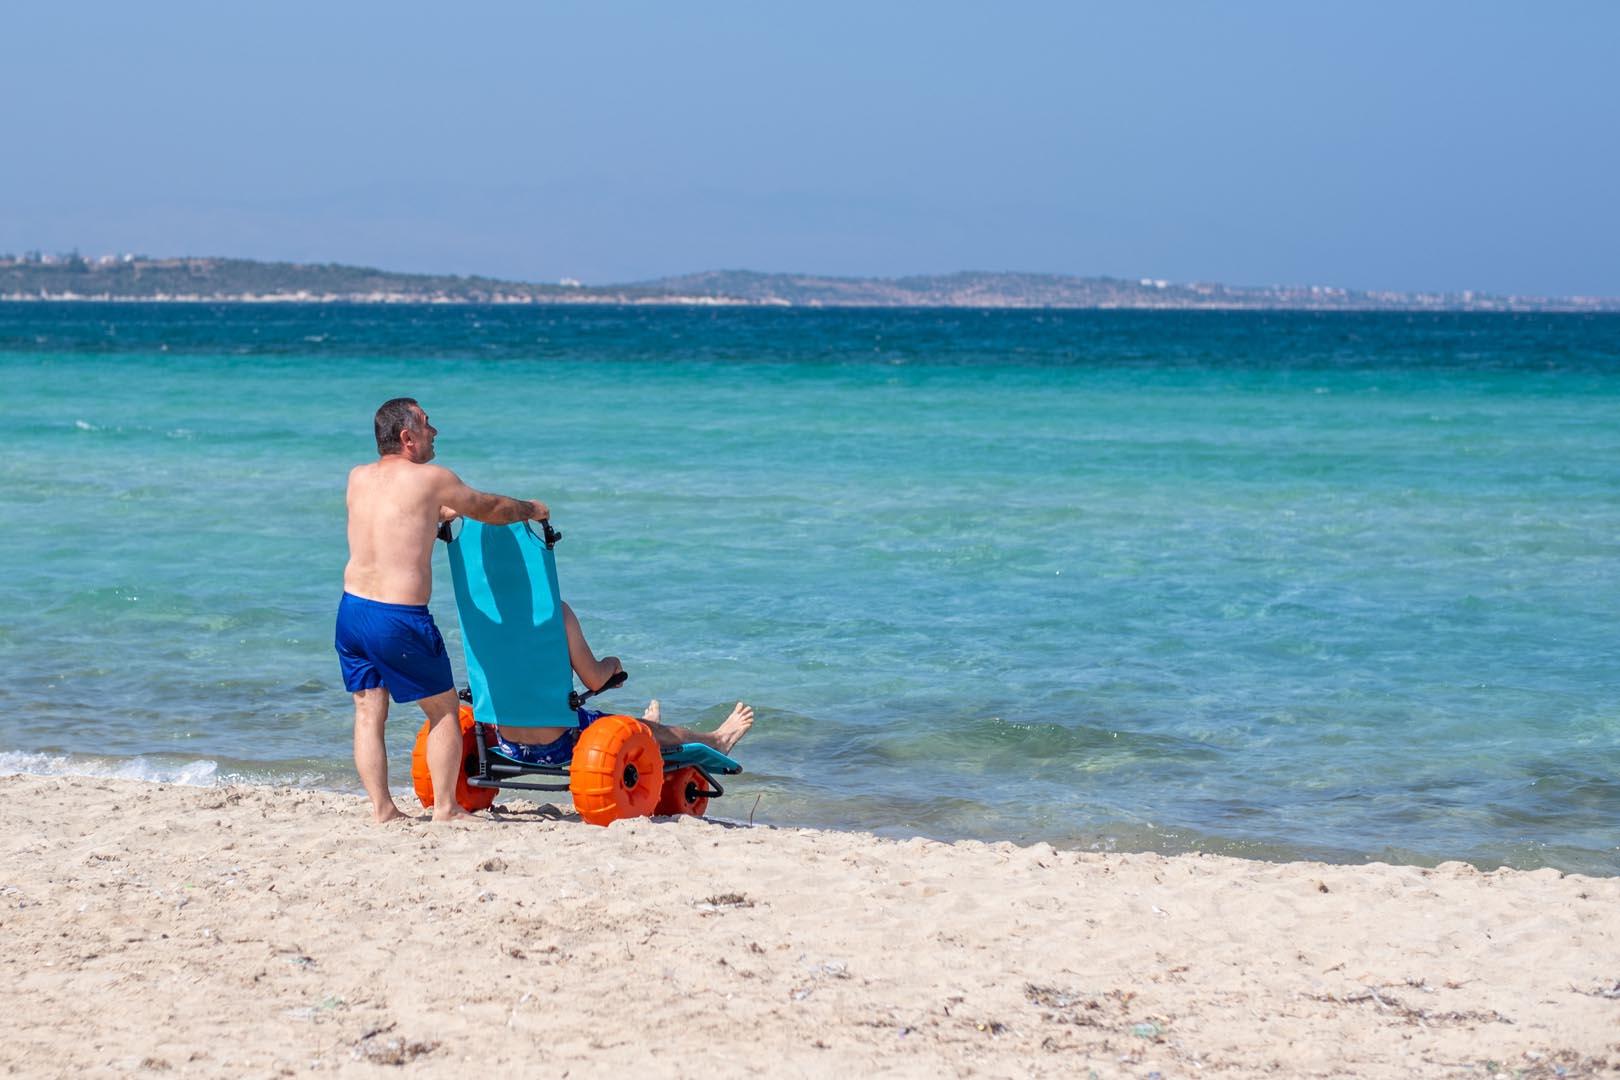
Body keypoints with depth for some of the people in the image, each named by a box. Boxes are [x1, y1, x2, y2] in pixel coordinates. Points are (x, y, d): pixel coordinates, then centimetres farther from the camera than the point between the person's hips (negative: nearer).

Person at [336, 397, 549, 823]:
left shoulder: (357, 478, 10)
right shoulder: (432, 479, -6)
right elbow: (489, 508, 9)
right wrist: (530, 509, 29)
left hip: (352, 608, 5)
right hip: (400, 617, -5)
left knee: (369, 711, 12)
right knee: (443, 709, 11)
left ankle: (381, 808, 11)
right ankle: (446, 808, 14)